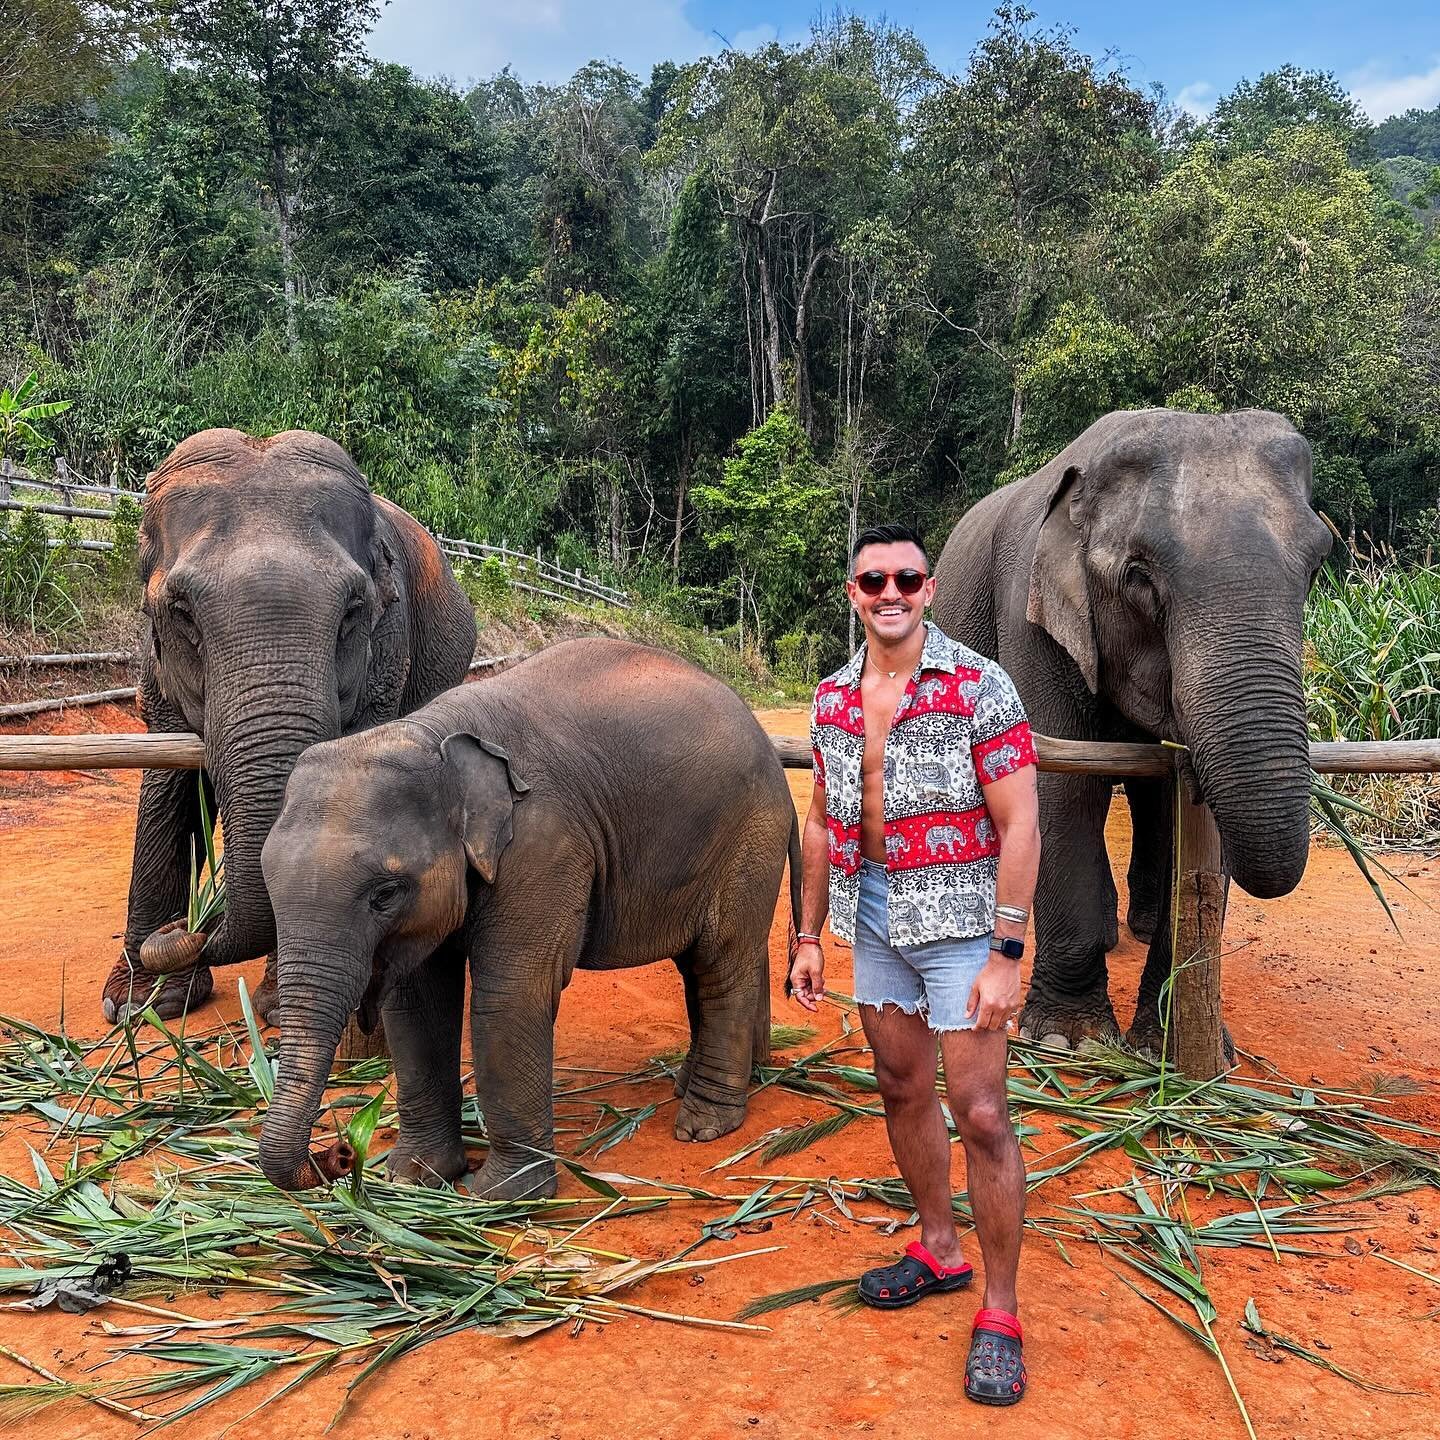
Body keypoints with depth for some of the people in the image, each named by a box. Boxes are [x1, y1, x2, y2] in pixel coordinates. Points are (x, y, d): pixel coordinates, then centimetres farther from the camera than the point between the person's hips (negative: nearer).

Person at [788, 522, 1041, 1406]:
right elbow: (823, 824, 13)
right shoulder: (833, 699, 5)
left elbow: (1020, 825, -14)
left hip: (958, 921, -5)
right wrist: (810, 937, 12)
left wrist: (1007, 955, -18)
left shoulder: (979, 687, -12)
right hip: (873, 923, 6)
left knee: (980, 1114, -4)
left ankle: (999, 1312, 11)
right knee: (903, 1091, 16)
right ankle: (940, 1250, 36)